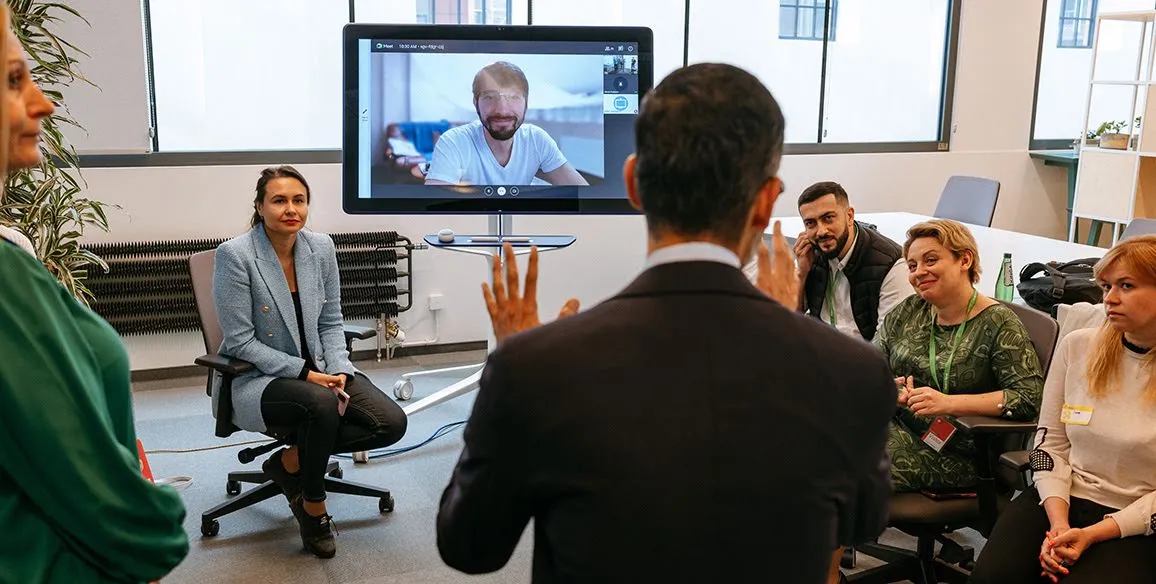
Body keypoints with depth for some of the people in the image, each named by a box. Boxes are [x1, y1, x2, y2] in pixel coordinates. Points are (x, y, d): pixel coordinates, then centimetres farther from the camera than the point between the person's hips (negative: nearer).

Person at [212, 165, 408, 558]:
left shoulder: (321, 247, 0)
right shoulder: (235, 255, -15)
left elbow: (331, 323, 6)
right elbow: (240, 342, -16)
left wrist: (338, 371, -11)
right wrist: (305, 373, -20)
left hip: (318, 368, 5)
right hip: (257, 379, -5)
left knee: (392, 423, -15)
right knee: (321, 403, -37)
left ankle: (291, 459, 5)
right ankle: (314, 509, -11)